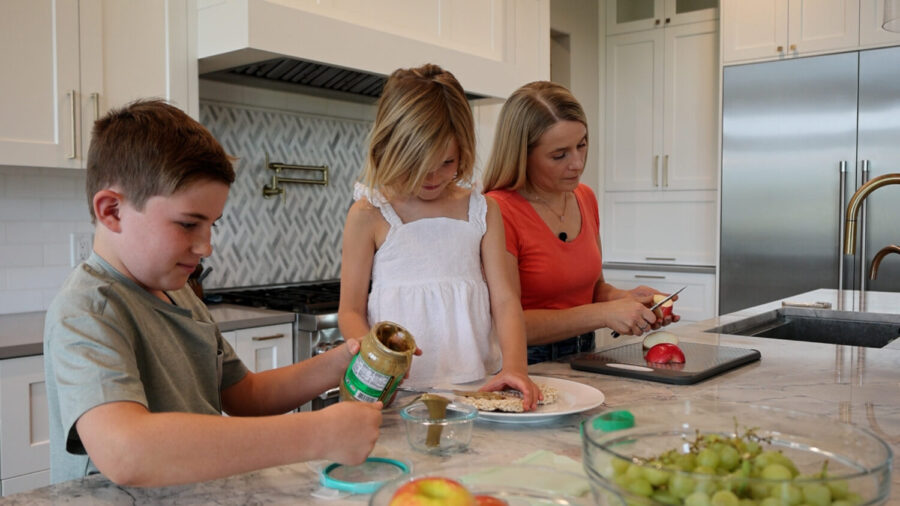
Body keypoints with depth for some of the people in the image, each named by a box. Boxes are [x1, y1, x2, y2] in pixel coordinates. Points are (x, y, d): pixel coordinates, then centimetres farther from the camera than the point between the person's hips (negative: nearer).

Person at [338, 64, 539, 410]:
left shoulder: (482, 212, 10)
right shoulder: (369, 216, 2)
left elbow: (504, 299, 6)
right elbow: (350, 310, 4)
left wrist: (514, 366, -12)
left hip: (476, 385, 2)